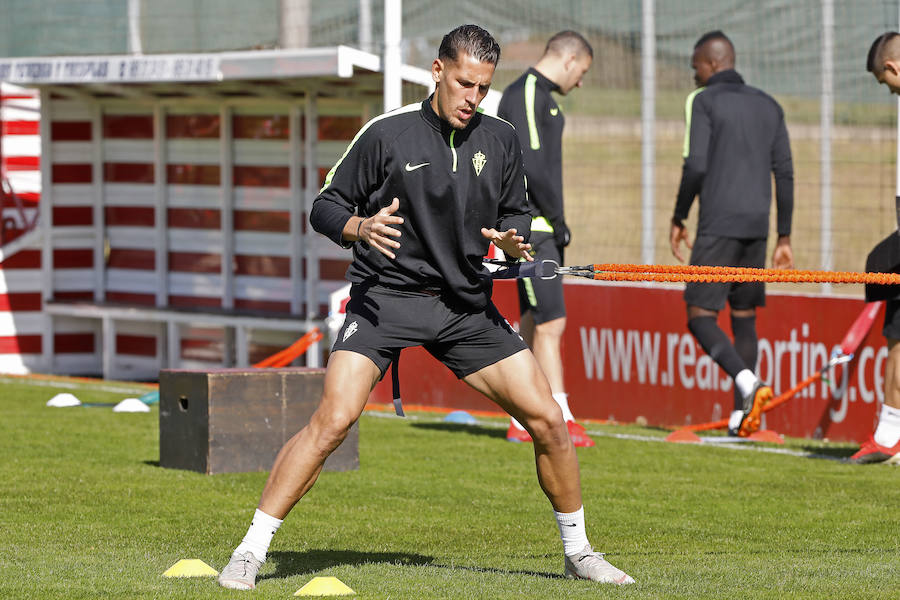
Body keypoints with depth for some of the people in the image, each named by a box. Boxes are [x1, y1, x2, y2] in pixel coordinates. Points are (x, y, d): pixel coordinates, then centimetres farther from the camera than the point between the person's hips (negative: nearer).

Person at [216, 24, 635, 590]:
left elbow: (516, 214, 15)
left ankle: (578, 552, 19)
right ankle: (251, 551, -14)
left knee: (548, 419, -1)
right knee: (334, 419, -22)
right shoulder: (387, 133, -8)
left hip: (467, 304, 4)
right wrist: (361, 227, -24)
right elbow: (325, 207, -2)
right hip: (386, 296, -4)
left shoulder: (501, 140, 4)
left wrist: (512, 238, -9)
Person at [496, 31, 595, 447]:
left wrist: (557, 224, 14)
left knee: (533, 326, 11)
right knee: (551, 323, -13)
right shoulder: (524, 96, -14)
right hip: (531, 227, -10)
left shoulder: (542, 97, 19)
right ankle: (561, 421, -15)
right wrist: (558, 221, -14)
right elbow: (532, 166, -21)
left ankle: (521, 423, 14)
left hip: (543, 226, 10)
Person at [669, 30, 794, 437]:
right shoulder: (768, 106, 16)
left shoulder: (703, 101, -2)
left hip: (719, 225, -6)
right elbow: (785, 175, 13)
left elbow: (695, 166, -12)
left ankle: (747, 382, -28)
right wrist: (784, 238, 16)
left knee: (700, 316, -5)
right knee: (745, 317, 12)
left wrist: (678, 219, 0)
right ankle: (741, 416, 9)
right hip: (757, 225, 6)